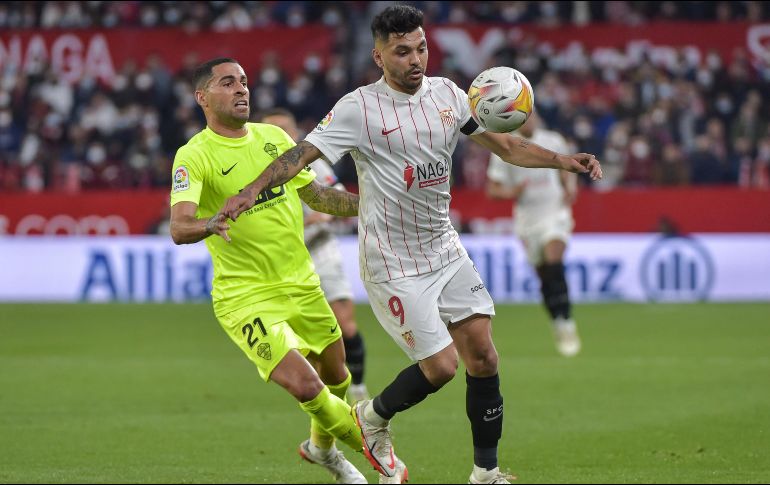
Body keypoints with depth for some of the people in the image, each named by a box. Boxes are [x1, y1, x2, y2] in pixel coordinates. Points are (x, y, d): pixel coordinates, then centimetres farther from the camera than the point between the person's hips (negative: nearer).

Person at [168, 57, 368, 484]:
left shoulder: (274, 136, 6)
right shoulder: (194, 156, -13)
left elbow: (314, 194, 19)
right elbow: (179, 228, -26)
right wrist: (209, 226, -47)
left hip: (302, 285, 6)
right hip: (246, 298, -6)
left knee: (335, 377, 16)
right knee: (305, 386, -19)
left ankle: (323, 446, 47)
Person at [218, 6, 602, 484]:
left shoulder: (447, 94, 3)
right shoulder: (359, 108, -14)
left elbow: (504, 144, 10)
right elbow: (302, 154, -19)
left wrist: (562, 160, -2)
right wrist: (251, 190, -33)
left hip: (445, 248, 6)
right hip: (394, 262, -6)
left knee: (483, 358, 1)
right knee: (441, 365, -8)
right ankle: (374, 417, 23)